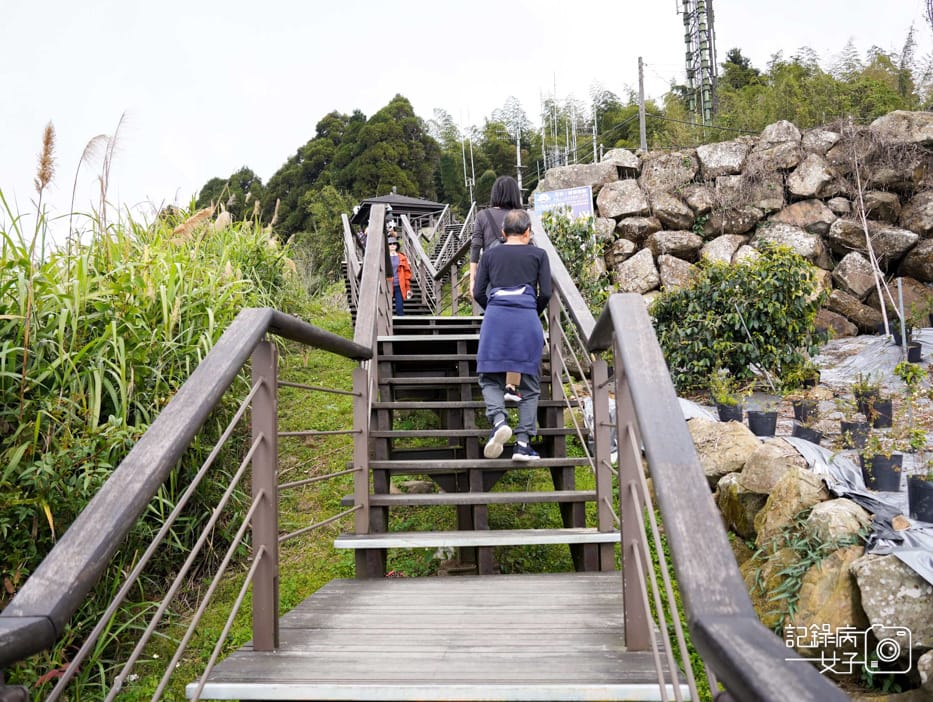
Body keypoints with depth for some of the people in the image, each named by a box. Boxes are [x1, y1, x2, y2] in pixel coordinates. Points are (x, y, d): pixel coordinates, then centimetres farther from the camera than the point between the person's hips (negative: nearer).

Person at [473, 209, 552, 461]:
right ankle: (523, 443, 1)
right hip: (527, 320, -1)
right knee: (529, 383, 6)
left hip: (495, 318, 1)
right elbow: (545, 293, 4)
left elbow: (478, 293, 8)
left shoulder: (490, 255, 13)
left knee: (490, 377, 7)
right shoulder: (538, 254, 10)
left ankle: (498, 419, -21)